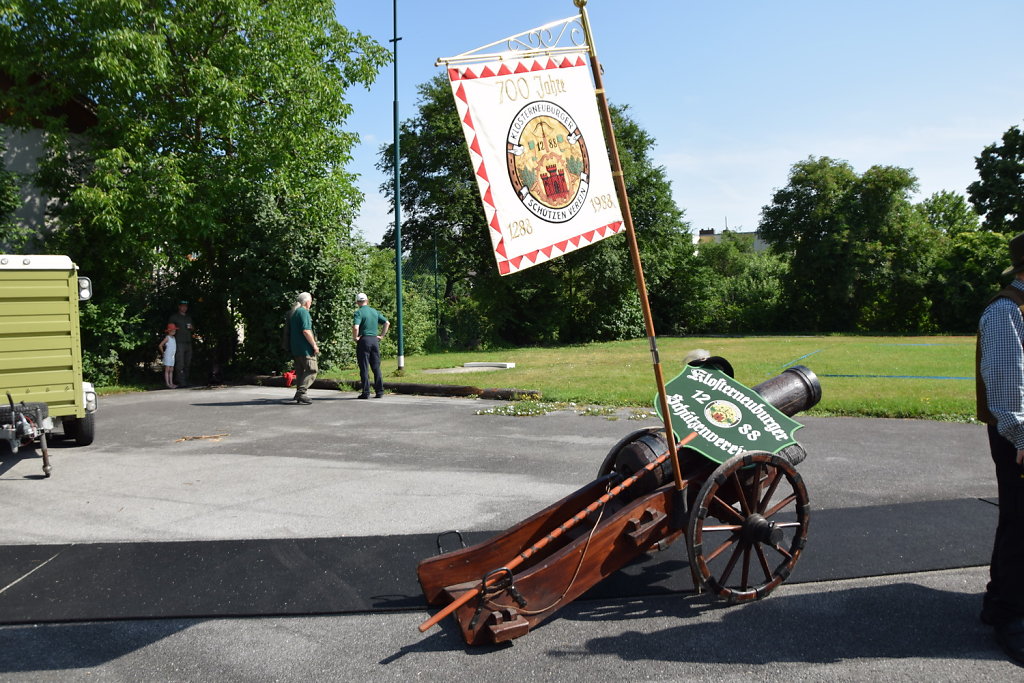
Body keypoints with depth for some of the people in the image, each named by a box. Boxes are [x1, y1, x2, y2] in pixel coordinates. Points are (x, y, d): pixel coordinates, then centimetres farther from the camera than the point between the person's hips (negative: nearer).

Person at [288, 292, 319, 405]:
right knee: (311, 370, -9)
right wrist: (314, 345, -16)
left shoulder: (292, 313, 17)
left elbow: (289, 331, 23)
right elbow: (306, 331, -21)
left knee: (300, 372, 13)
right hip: (305, 348, -10)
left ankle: (300, 395, 14)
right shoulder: (303, 312, -11)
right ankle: (301, 392, -17)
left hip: (295, 348, 10)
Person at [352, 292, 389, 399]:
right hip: (375, 340, 5)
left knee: (364, 369, 0)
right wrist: (381, 335, 12)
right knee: (376, 367, 9)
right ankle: (379, 392, 8)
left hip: (364, 341, -5)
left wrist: (355, 337, -8)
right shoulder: (375, 311, 10)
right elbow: (387, 323, 10)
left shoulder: (359, 312, -8)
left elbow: (355, 327, -22)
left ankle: (366, 393, 1)